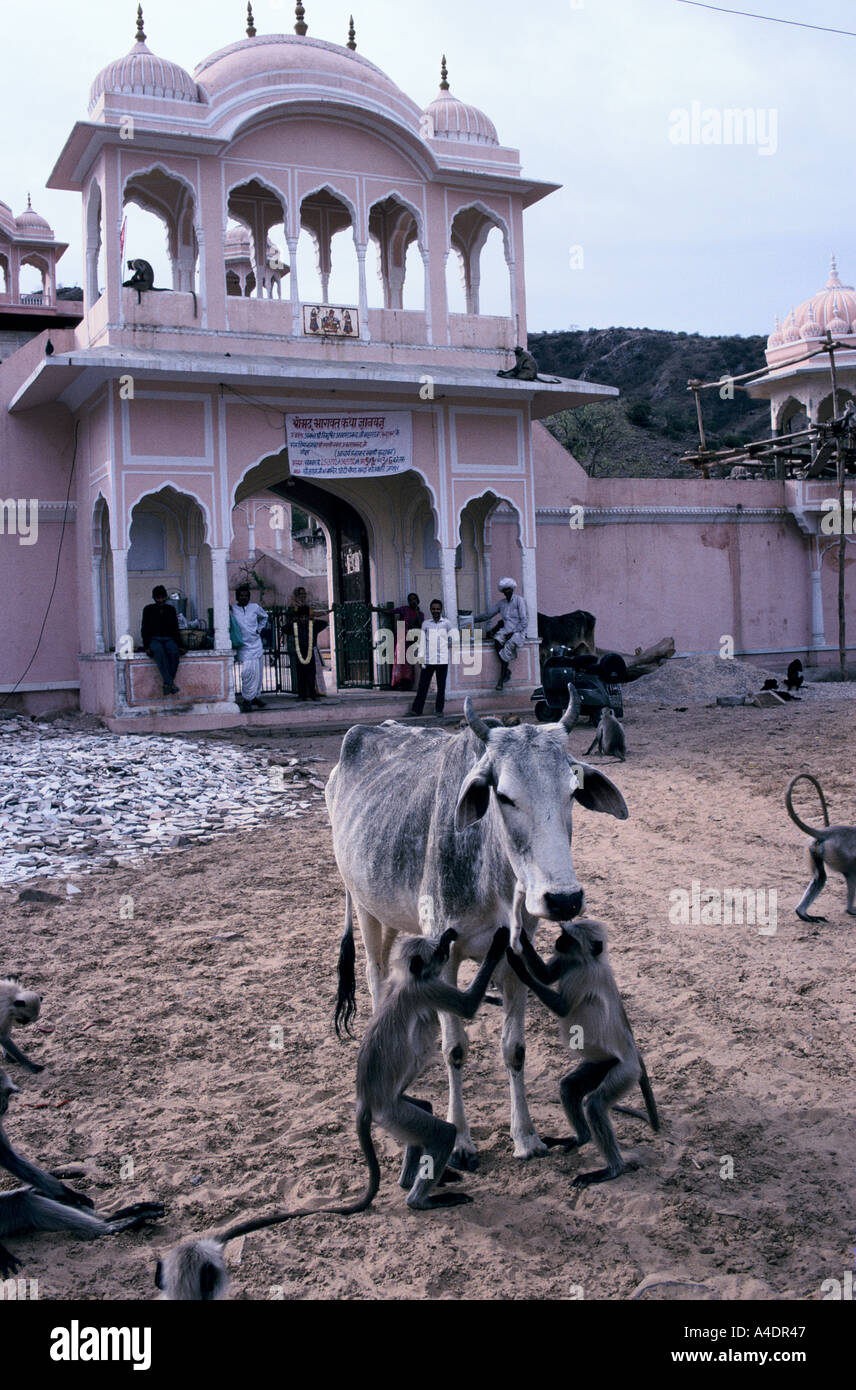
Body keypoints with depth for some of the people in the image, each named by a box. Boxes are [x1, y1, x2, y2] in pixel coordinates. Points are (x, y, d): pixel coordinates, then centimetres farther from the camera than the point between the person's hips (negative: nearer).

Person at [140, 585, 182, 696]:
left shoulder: (170, 609, 16)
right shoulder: (148, 609, 9)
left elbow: (175, 629, 16)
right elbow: (144, 629, 5)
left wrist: (179, 645, 3)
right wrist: (147, 646, -9)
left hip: (169, 639, 2)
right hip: (154, 639, -2)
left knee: (174, 653, -35)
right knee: (159, 652, -39)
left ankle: (167, 683, -32)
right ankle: (171, 683, -46)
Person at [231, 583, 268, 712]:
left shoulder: (255, 607, 7)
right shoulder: (232, 609, -2)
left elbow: (264, 617, 25)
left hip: (256, 643, 4)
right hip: (244, 646, -4)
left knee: (258, 672, 9)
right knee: (248, 671, -17)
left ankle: (254, 697, 23)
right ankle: (247, 699, -9)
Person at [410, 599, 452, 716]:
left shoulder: (446, 623, 5)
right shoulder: (425, 624, 8)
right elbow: (422, 642, 6)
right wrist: (422, 659, 1)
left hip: (442, 661, -1)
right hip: (428, 661, 1)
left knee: (441, 687, 3)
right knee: (422, 686, 1)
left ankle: (439, 709, 11)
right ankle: (417, 709, 5)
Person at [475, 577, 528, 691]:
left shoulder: (519, 600, -4)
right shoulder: (502, 603, 15)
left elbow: (524, 621, -9)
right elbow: (488, 614, 22)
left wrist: (512, 633, -16)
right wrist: (473, 619, 14)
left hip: (518, 631, -5)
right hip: (505, 630, 5)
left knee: (508, 646, -32)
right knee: (497, 642, -29)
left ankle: (501, 679, -27)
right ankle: (507, 671, -22)